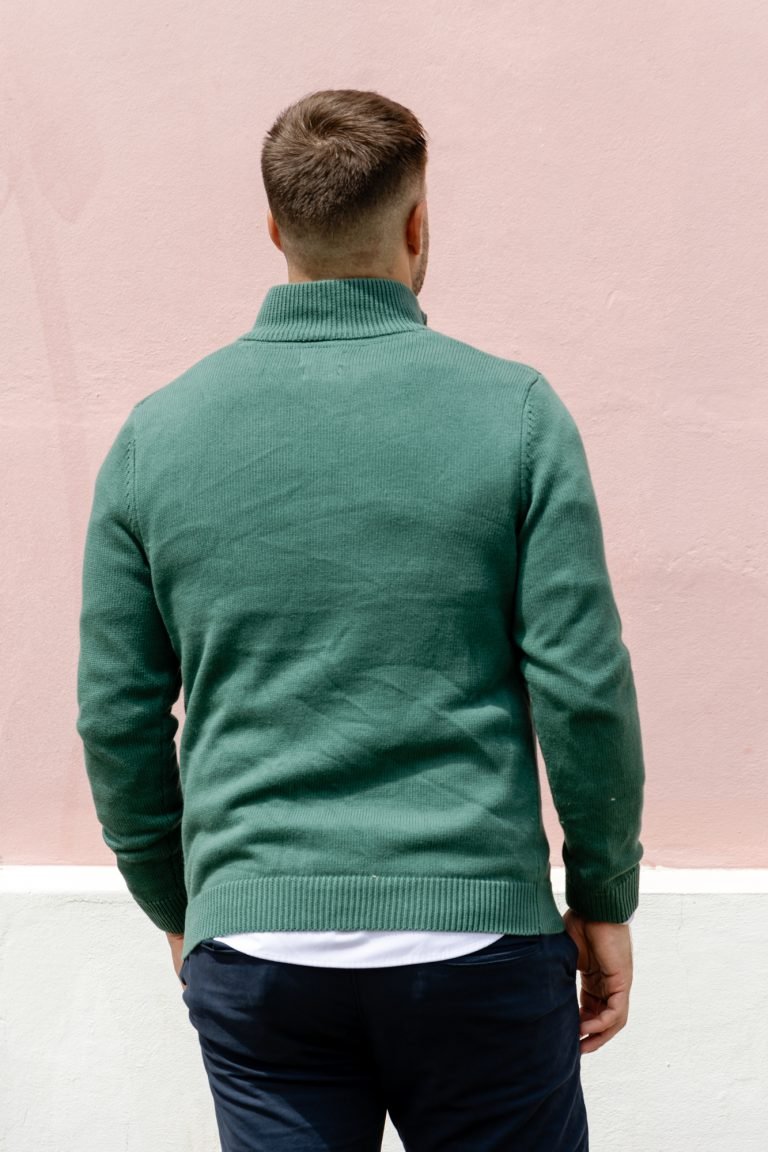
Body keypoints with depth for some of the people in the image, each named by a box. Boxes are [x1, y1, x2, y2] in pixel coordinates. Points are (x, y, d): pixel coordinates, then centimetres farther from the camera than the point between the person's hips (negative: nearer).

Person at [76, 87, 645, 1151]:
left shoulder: (157, 432, 1)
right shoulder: (514, 410, -5)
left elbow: (117, 716, 4)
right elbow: (583, 686, -8)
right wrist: (605, 900, 5)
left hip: (253, 947, 2)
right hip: (477, 941, -1)